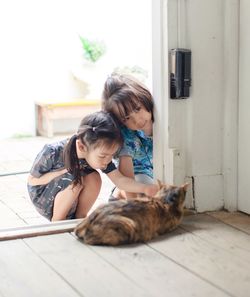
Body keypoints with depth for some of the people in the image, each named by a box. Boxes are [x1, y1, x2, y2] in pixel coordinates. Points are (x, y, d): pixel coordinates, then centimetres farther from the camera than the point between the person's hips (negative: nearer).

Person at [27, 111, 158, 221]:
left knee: (93, 178, -23)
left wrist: (145, 189, -37)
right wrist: (66, 171, -30)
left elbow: (119, 179, -21)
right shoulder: (52, 153, -34)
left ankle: (79, 218, -3)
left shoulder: (99, 152, -20)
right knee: (74, 179, -31)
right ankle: (56, 221, -9)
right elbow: (32, 180, -20)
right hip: (42, 197, -4)